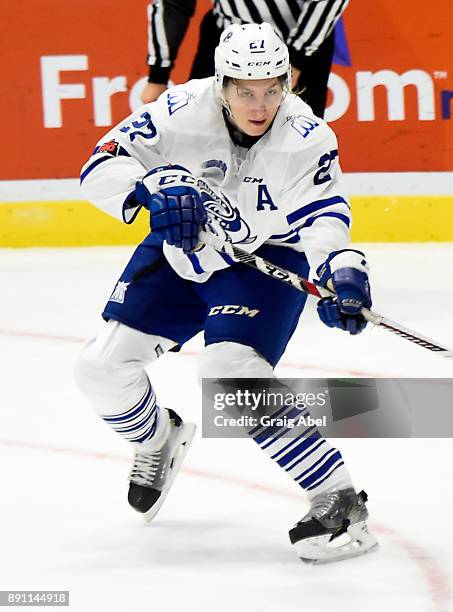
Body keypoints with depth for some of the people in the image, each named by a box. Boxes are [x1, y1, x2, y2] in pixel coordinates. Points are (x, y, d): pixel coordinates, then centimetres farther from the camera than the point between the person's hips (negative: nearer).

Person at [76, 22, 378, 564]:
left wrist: (339, 269, -52)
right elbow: (102, 165, -23)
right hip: (181, 252, 4)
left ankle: (339, 499, -22)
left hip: (267, 260, -4)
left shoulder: (305, 137, -25)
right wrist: (154, 187, -43)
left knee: (231, 372, -28)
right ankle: (159, 437, 35)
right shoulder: (183, 111, -23)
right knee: (103, 367, 0)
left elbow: (322, 214, -32)